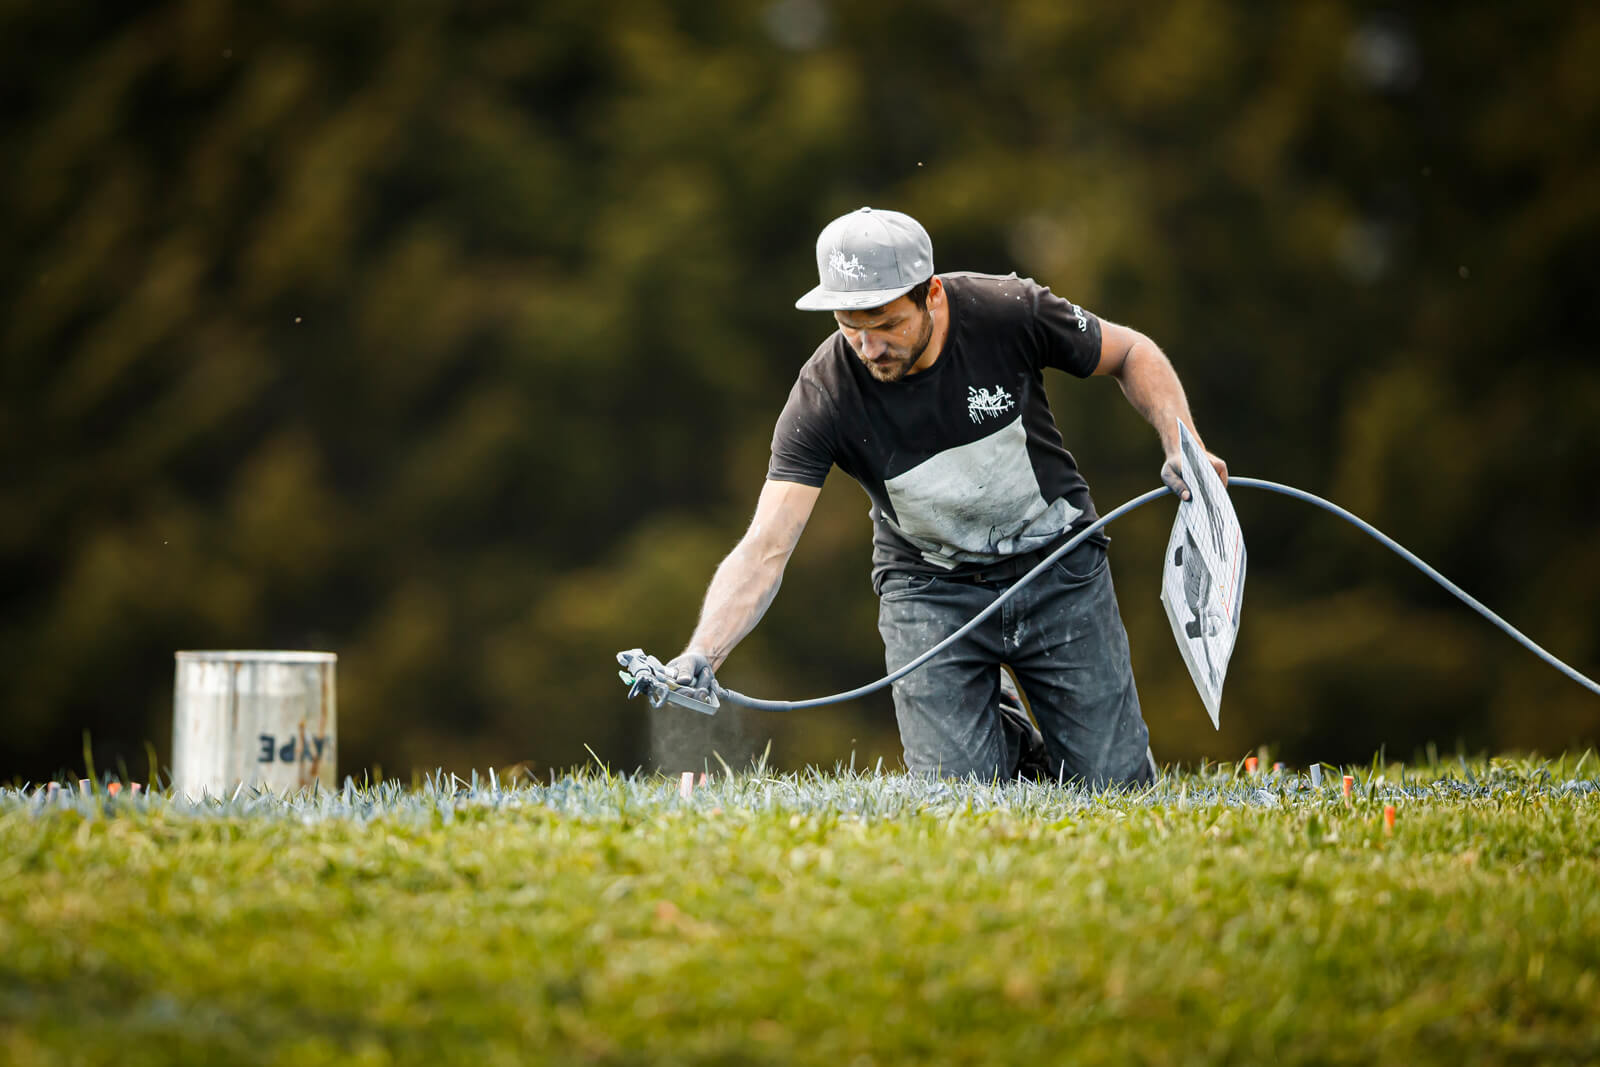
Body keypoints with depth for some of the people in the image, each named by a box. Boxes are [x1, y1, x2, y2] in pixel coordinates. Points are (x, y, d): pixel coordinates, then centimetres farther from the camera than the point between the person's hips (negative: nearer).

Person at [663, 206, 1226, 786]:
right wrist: (701, 656, -43)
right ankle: (1005, 738, 22)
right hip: (931, 585, 0)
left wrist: (1182, 448, -17)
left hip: (1055, 563, 0)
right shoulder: (822, 395, -23)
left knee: (1116, 788, -3)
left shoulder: (1007, 311, -22)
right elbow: (765, 547, -28)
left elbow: (1131, 353, -2)